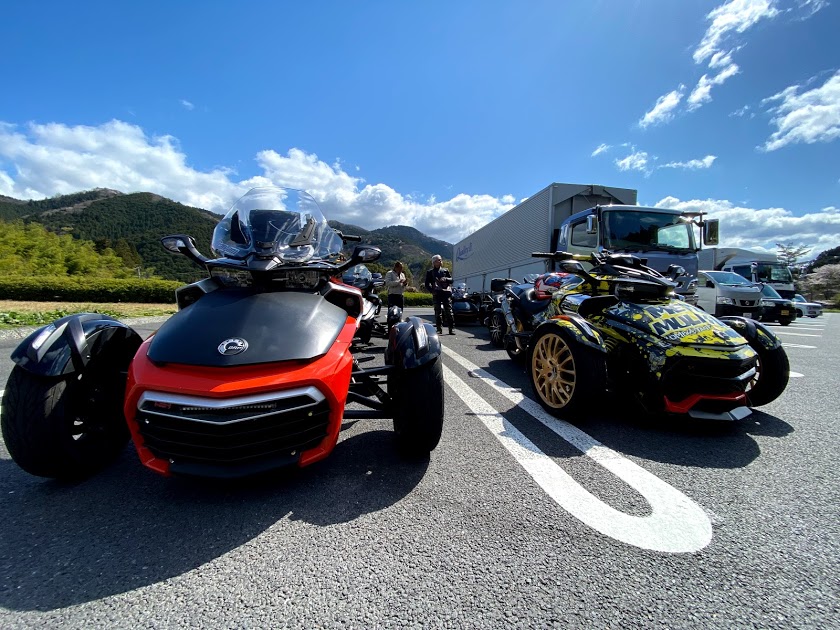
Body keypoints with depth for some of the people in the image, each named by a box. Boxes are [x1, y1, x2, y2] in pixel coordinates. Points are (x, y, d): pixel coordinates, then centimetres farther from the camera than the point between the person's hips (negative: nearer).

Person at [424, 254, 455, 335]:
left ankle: (451, 328, -1)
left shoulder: (445, 270, 18)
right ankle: (439, 329, 5)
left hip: (446, 292, 1)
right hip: (437, 293, -1)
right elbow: (427, 284, 8)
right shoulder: (430, 272, 12)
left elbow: (451, 280, 13)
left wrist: (446, 279, -7)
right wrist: (432, 290, -8)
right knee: (438, 312, -1)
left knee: (449, 311, -4)